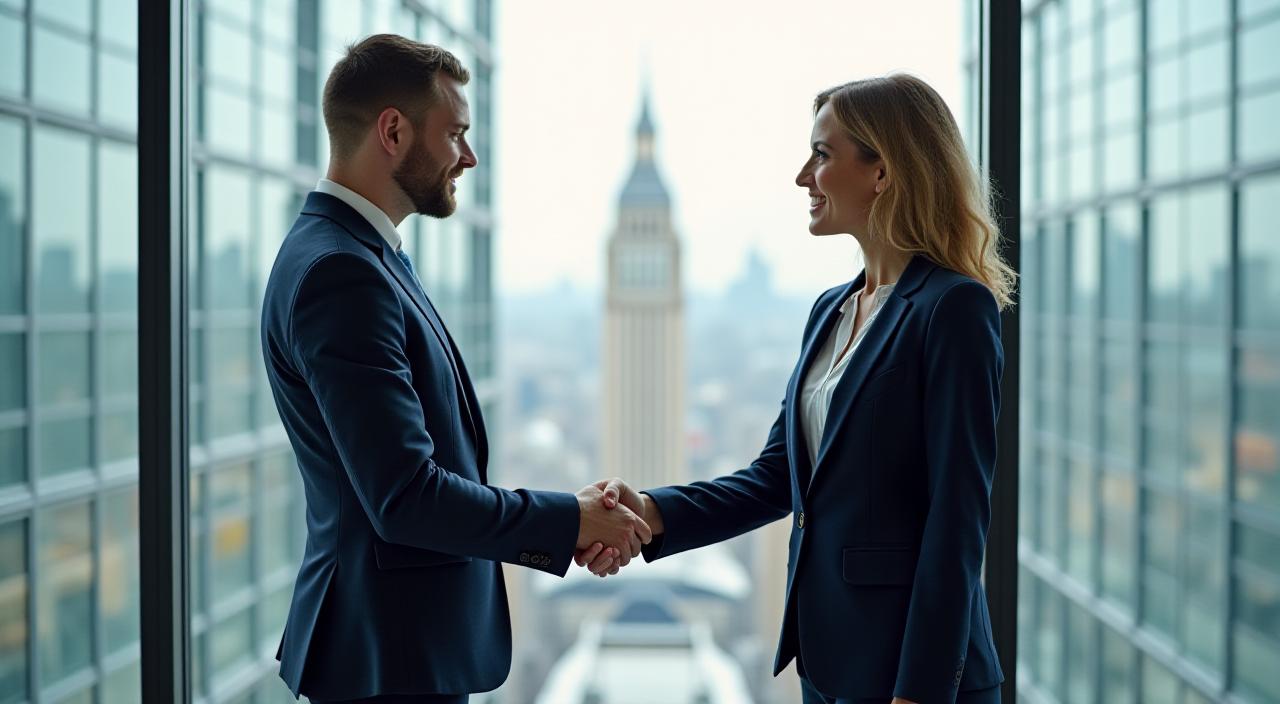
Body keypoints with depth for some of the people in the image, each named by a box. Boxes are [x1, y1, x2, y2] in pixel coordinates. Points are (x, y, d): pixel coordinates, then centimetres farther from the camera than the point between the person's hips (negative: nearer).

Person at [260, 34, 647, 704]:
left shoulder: (359, 259, 11)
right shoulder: (338, 274, -20)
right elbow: (405, 498, -24)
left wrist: (562, 530, 8)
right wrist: (568, 521, -12)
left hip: (414, 640, 10)